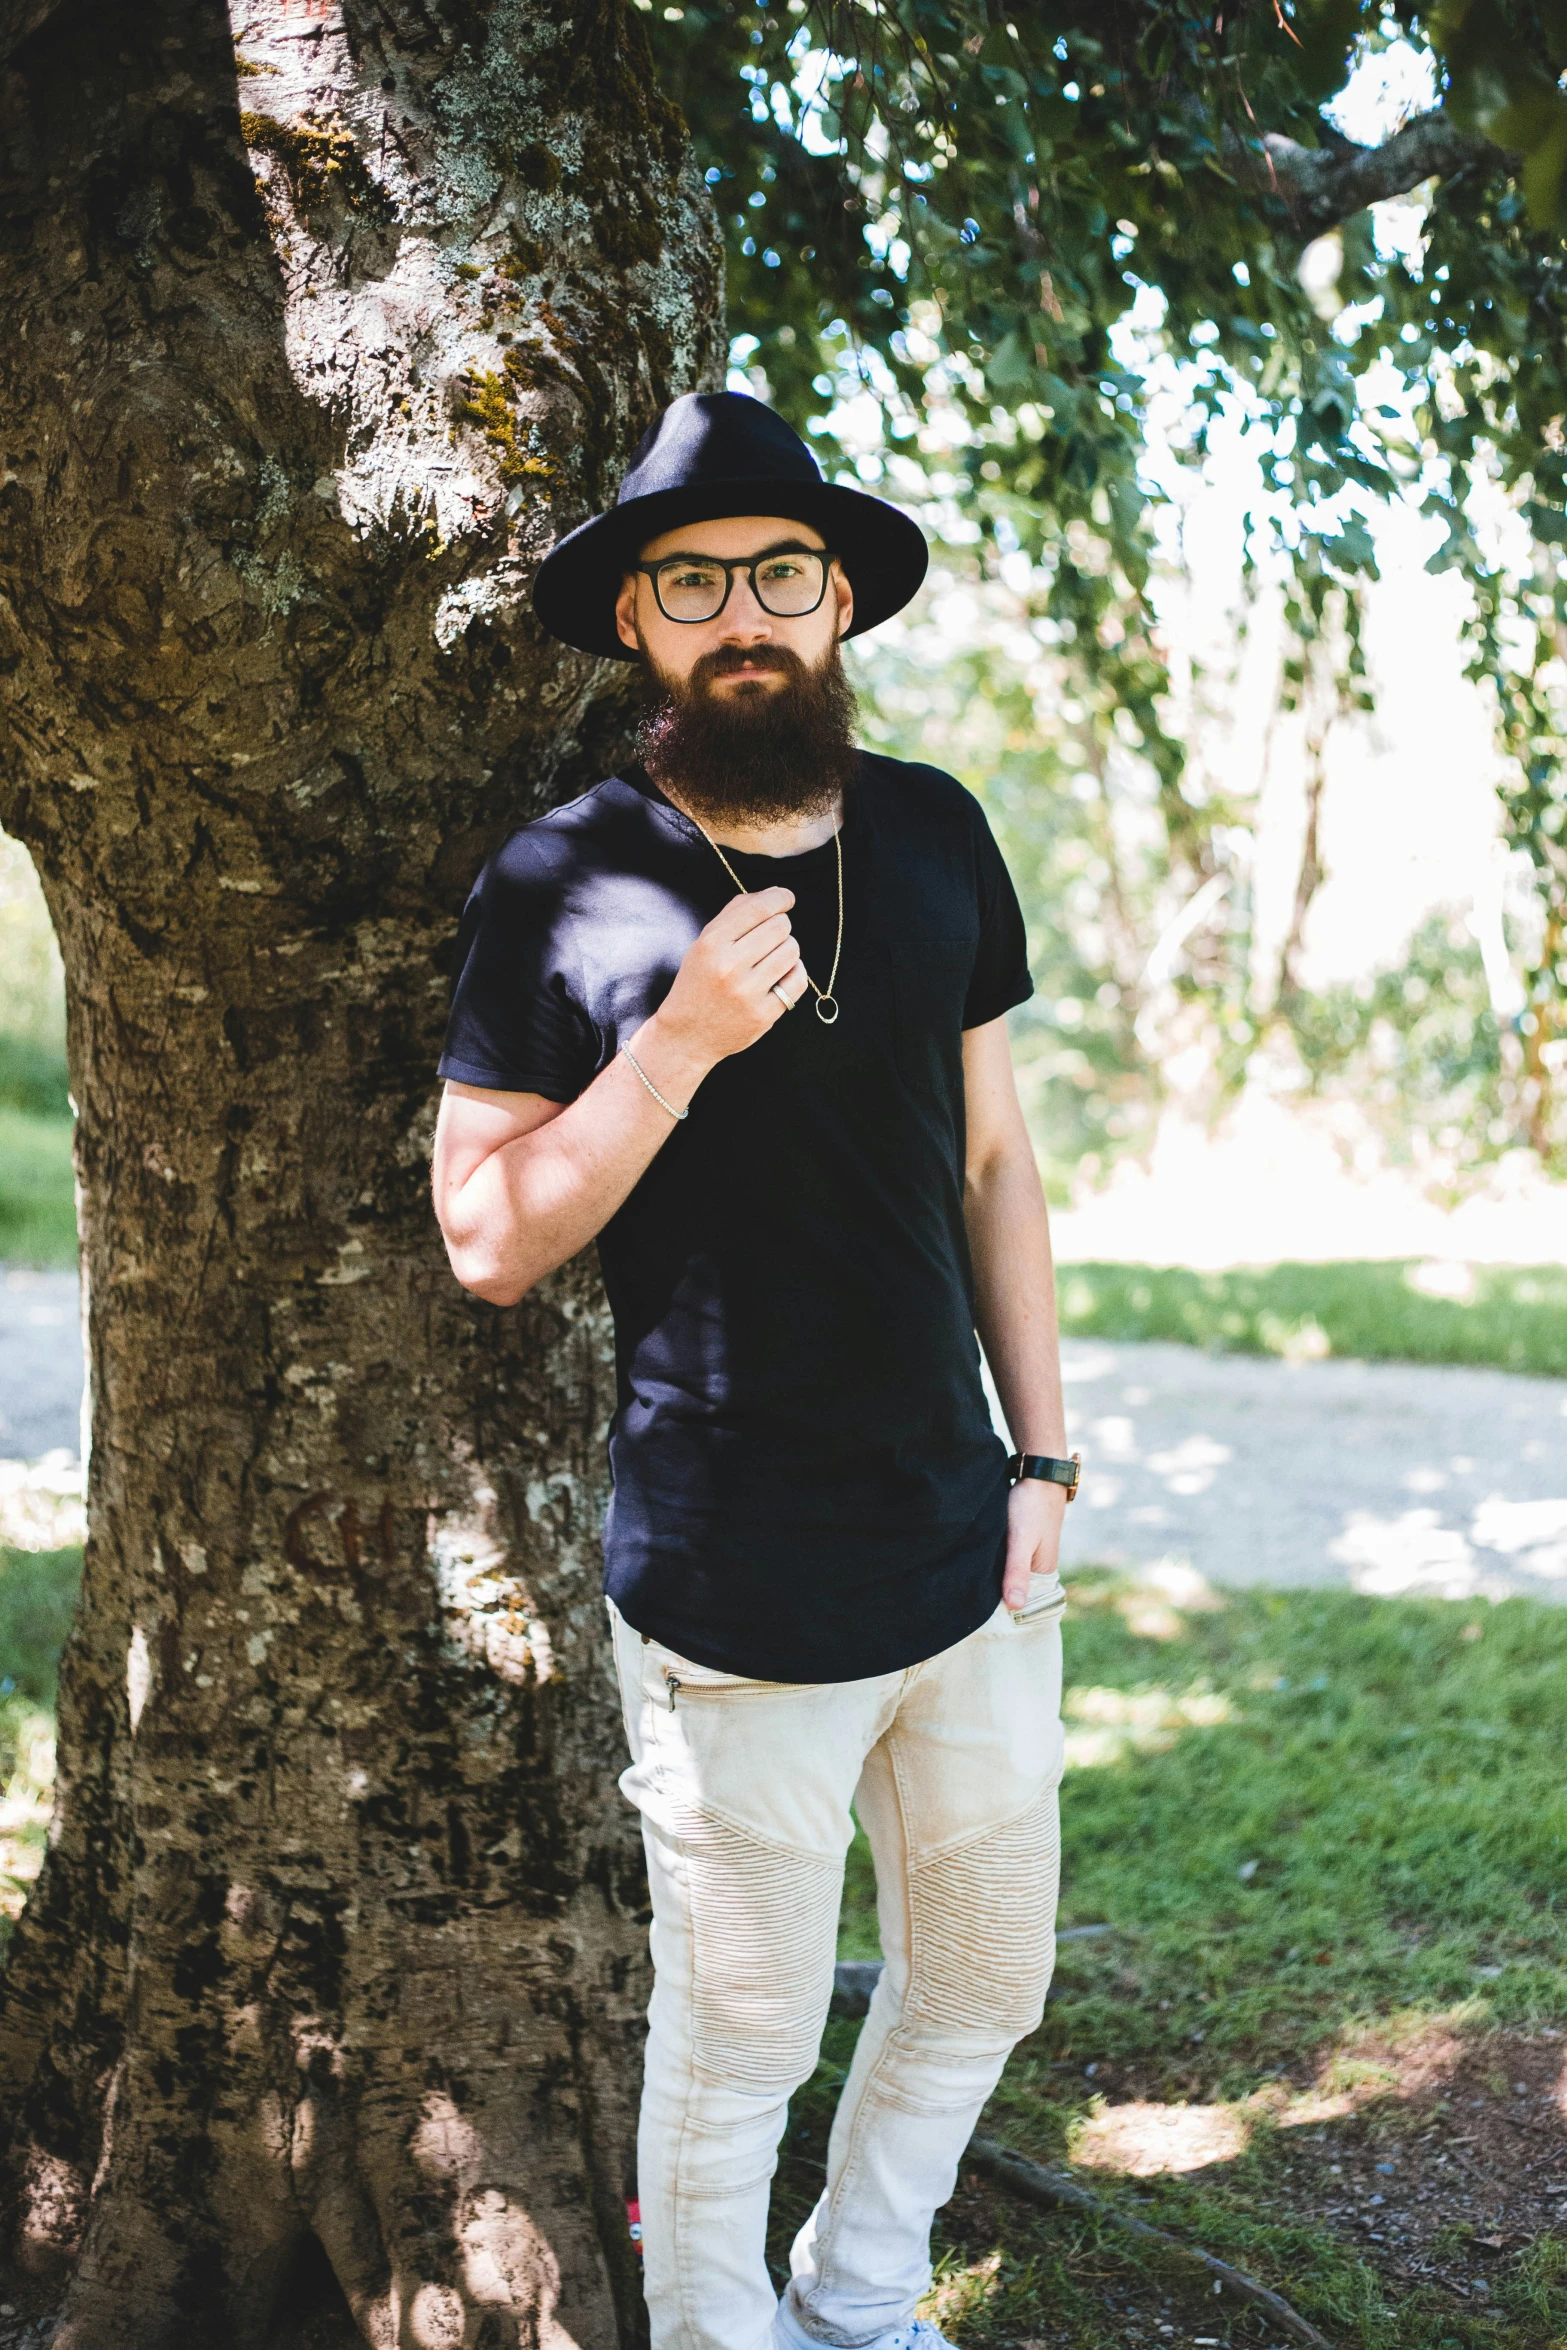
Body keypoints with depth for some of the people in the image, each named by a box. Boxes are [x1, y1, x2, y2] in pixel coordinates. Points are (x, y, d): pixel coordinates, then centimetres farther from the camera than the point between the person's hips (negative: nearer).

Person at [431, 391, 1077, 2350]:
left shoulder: (935, 840, 4)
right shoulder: (562, 885, -8)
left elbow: (993, 1161, 11)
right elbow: (488, 1244, -8)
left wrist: (1042, 1454, 7)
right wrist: (678, 1040, -21)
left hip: (968, 1554, 5)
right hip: (738, 1598, -5)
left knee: (986, 1979, 20)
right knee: (741, 2041, 9)